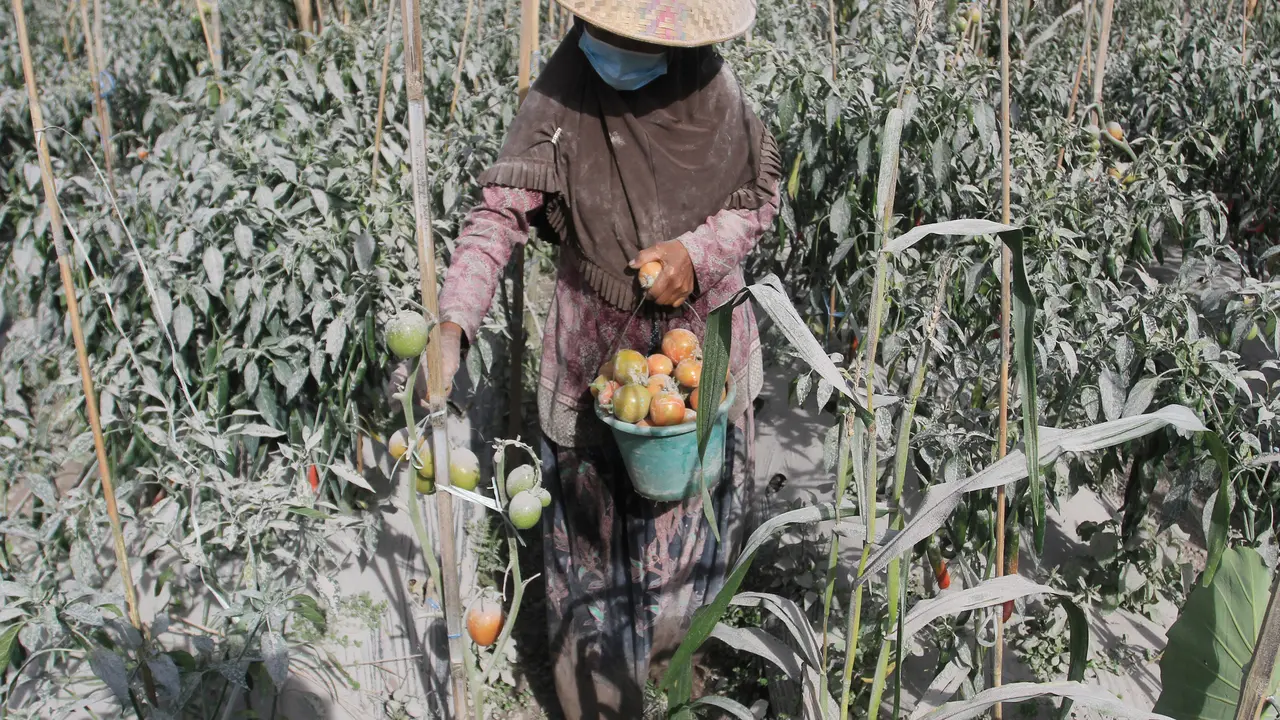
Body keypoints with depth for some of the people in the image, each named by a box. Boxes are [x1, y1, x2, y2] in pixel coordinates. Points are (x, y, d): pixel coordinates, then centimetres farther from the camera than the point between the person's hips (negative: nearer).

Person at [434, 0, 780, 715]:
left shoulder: (709, 79, -9)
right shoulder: (562, 98, -16)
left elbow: (762, 195, 1)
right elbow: (500, 215, -20)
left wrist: (698, 250, -17)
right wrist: (453, 323, -34)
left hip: (706, 341, 3)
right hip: (601, 353, -3)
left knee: (701, 517, 19)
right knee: (599, 532, 10)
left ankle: (675, 659, 48)